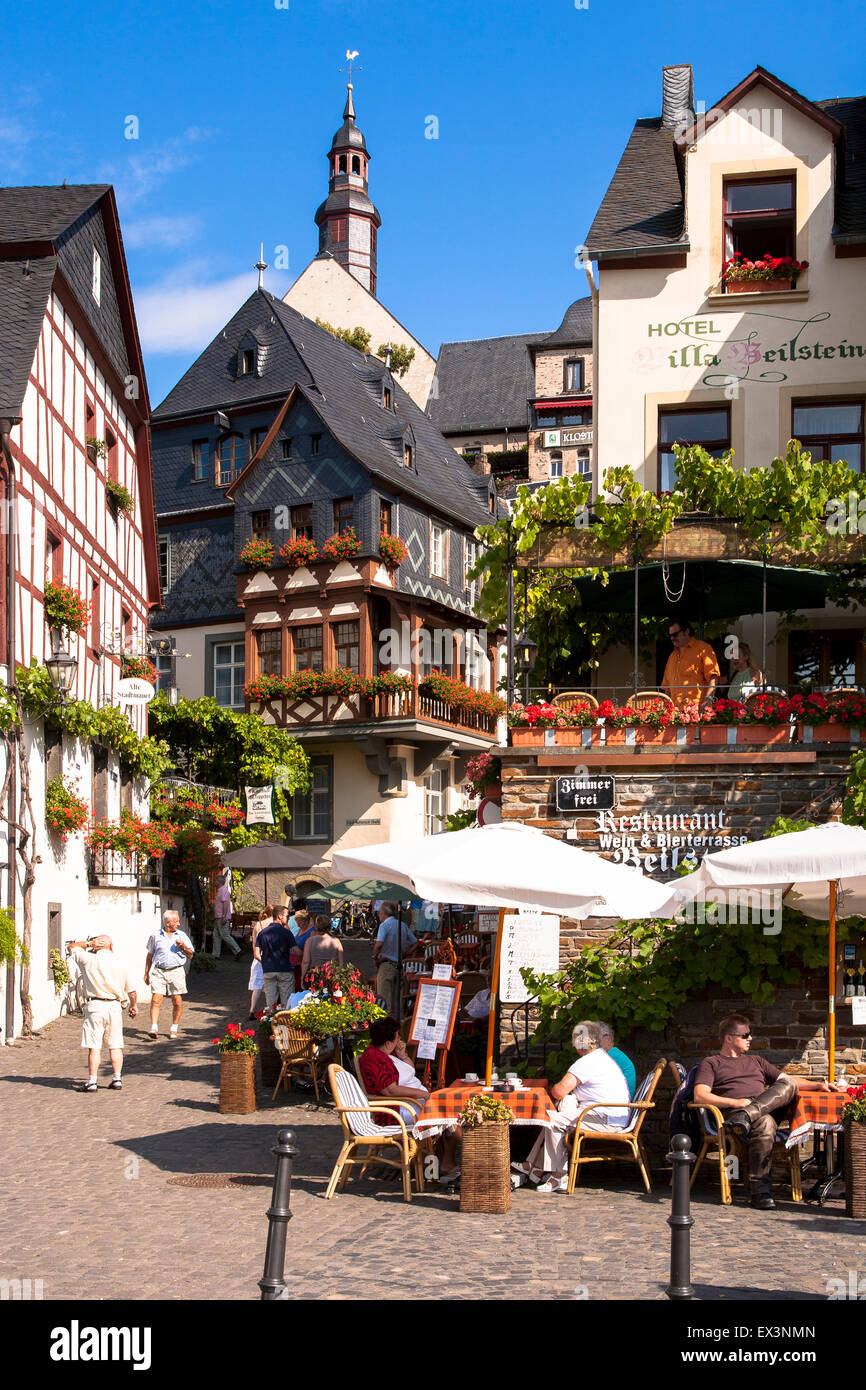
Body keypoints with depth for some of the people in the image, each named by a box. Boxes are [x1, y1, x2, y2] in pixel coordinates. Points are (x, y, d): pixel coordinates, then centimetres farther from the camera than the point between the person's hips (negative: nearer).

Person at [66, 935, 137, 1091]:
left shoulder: (88, 960, -3)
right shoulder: (120, 964, 7)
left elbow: (71, 947, 14)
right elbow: (130, 990, 17)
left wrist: (89, 943, 14)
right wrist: (133, 1005, 32)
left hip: (95, 1005, -3)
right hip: (115, 1006, 3)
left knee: (94, 1046, -1)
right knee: (115, 1046, 9)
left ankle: (92, 1081, -2)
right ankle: (117, 1079, 9)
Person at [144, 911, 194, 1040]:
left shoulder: (182, 936, 9)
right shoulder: (156, 937, 7)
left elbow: (190, 956, 10)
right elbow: (150, 956, 15)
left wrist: (183, 947, -9)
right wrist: (146, 973, 12)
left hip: (176, 971, 1)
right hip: (159, 971, -1)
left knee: (177, 1001, 0)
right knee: (156, 1000, -11)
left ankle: (174, 1030, 14)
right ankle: (154, 1029, -11)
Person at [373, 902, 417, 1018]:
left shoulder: (384, 925, -9)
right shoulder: (403, 925, 12)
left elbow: (379, 944, -23)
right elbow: (415, 942, 16)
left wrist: (375, 957, -8)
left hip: (386, 964, -7)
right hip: (399, 966, 7)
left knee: (384, 999, -6)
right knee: (396, 998, 11)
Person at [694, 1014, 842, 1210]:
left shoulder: (756, 1062, 36)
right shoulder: (711, 1063, 17)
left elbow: (787, 1081, 31)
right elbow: (700, 1096, 1)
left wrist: (817, 1085, 13)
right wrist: (734, 1102, -13)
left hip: (767, 1108, 5)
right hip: (732, 1112, -5)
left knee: (788, 1083, -23)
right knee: (765, 1123, -38)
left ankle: (745, 1117, -43)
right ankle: (759, 1190, -39)